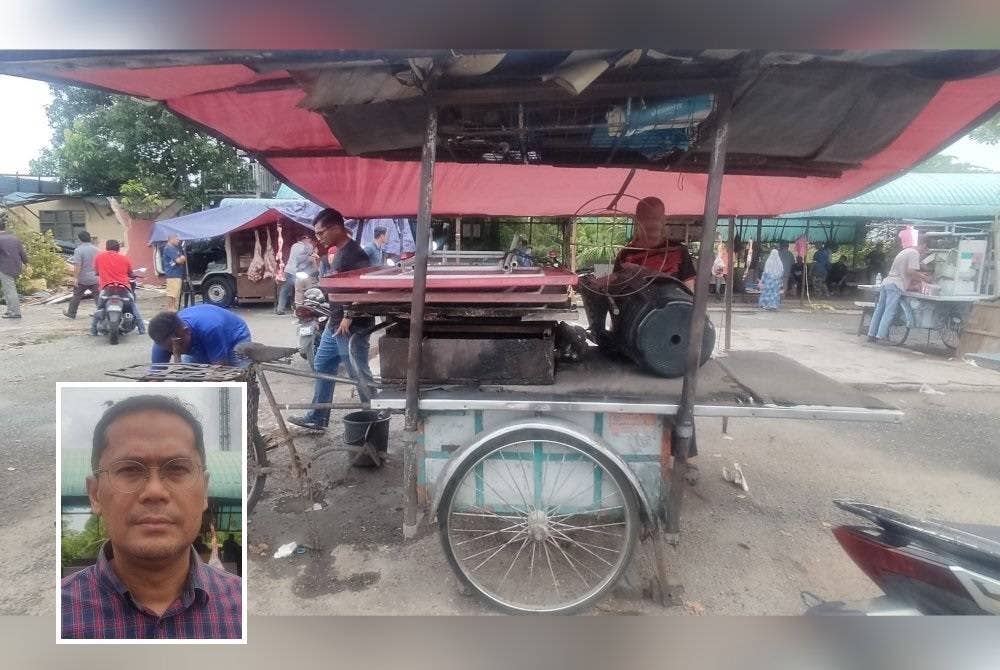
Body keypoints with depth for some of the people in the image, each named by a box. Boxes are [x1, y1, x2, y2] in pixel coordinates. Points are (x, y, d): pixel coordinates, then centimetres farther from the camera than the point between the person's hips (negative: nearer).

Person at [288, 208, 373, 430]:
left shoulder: (354, 254, -18)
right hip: (335, 327, 11)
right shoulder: (340, 252, 12)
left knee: (359, 374, 0)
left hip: (352, 328, -10)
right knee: (321, 367, 17)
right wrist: (333, 316, 17)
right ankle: (317, 418, 29)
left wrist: (349, 317, -25)